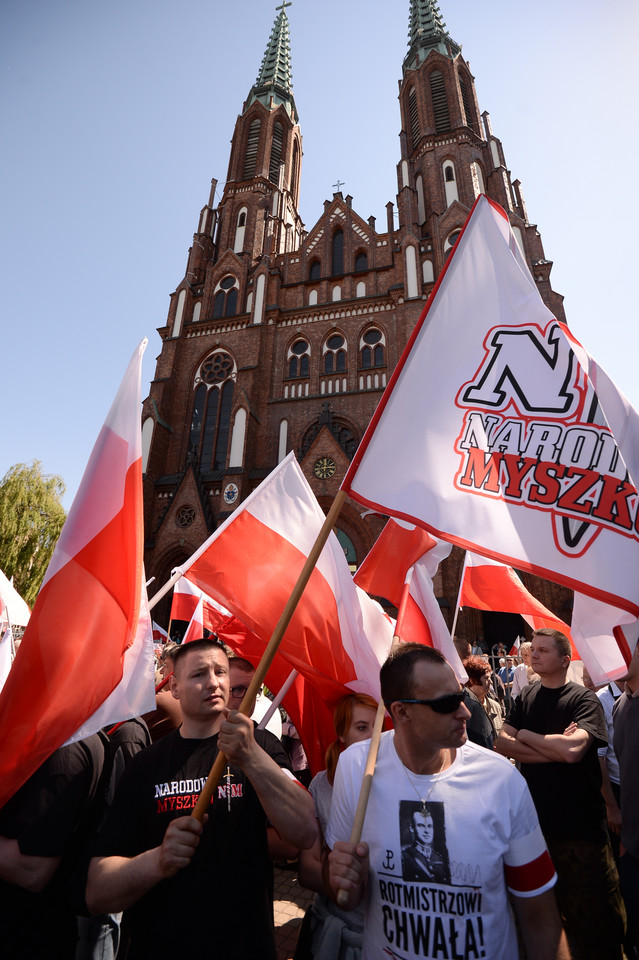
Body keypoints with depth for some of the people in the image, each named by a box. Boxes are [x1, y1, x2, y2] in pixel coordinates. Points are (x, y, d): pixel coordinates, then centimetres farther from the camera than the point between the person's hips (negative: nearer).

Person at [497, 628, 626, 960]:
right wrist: (554, 749, -18)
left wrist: (525, 735, -14)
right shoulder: (526, 697, 1)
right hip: (537, 819, 5)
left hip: (580, 825, -4)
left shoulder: (584, 699, -12)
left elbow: (572, 749, -27)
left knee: (594, 917, 10)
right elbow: (502, 743, -9)